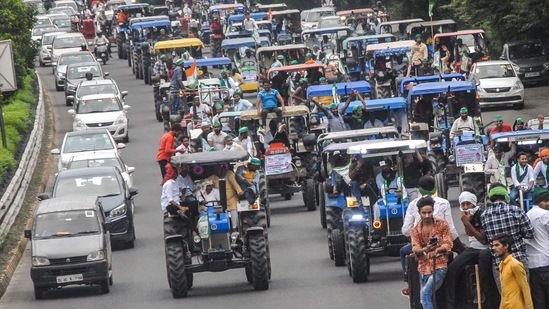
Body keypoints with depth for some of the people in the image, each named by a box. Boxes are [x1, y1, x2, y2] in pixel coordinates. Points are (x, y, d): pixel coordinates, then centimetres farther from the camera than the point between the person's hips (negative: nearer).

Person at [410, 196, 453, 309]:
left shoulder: (442, 225, 2)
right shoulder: (416, 230, 11)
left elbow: (448, 244, -6)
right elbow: (415, 248, -2)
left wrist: (436, 250, -28)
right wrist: (425, 250, -26)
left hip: (439, 266, -5)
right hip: (424, 268, 5)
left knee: (426, 294, -24)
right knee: (426, 300, 4)